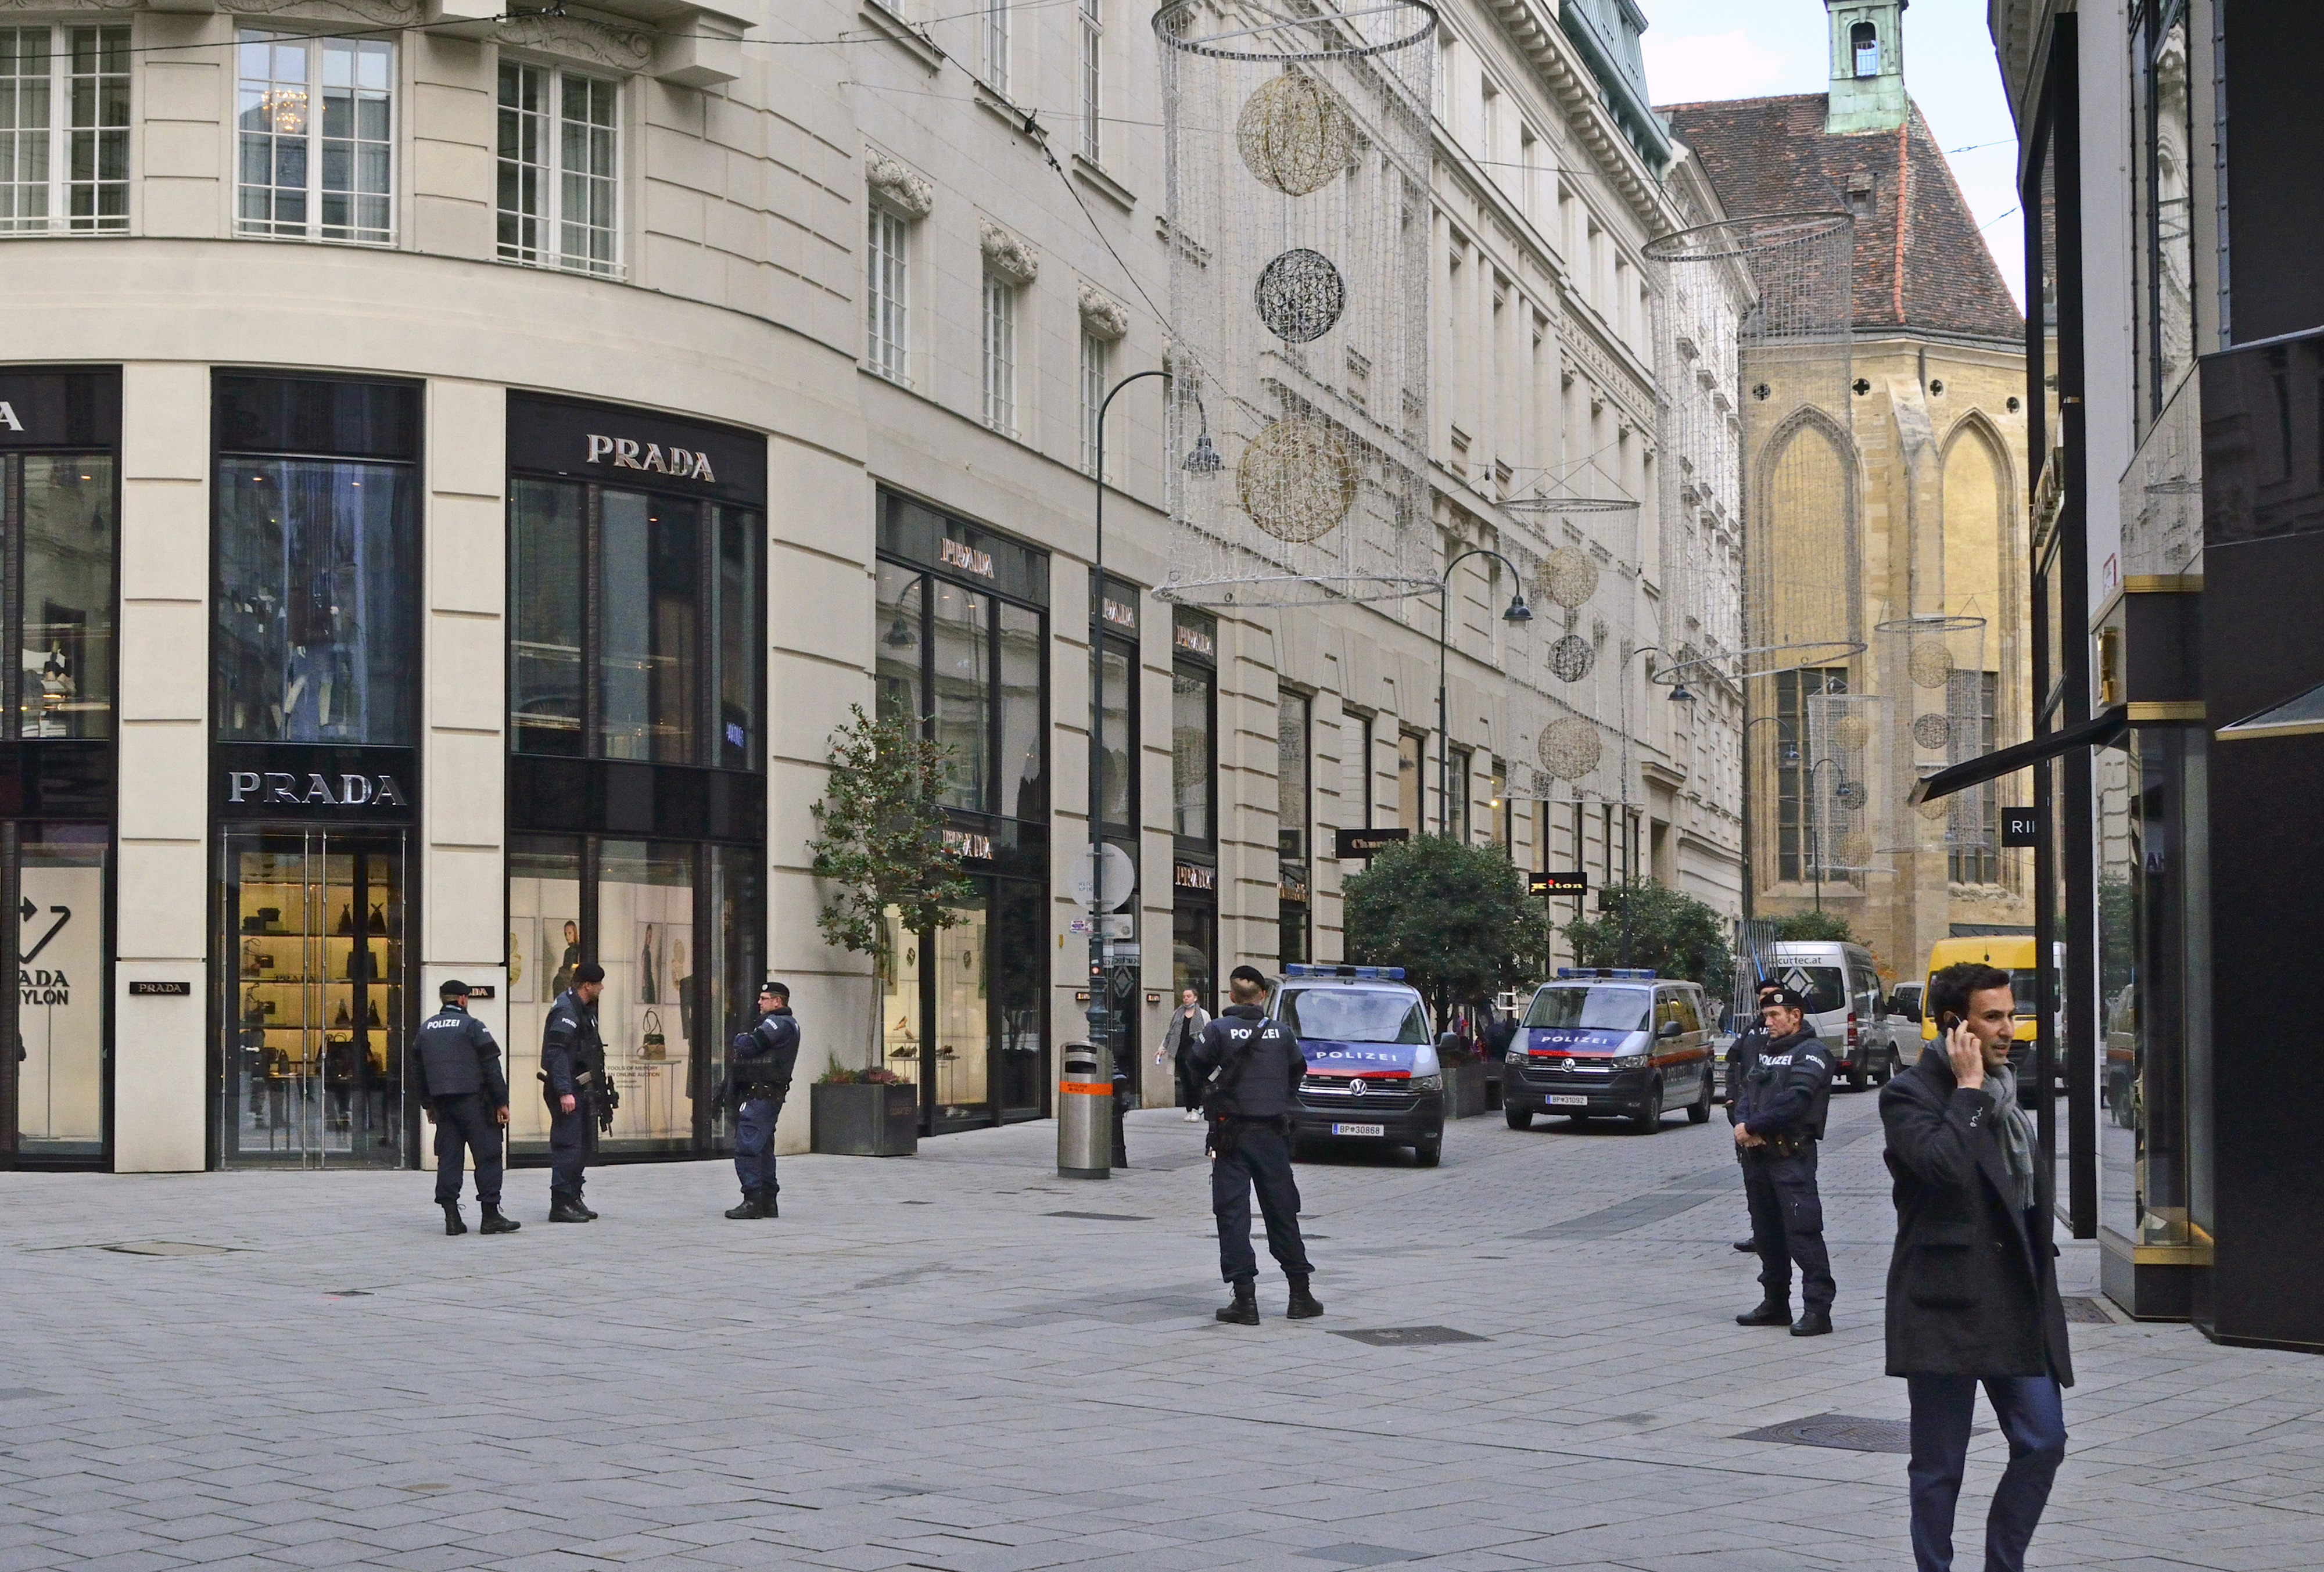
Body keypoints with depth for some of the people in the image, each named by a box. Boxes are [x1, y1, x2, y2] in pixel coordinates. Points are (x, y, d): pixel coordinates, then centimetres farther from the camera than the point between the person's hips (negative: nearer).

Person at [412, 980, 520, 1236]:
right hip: (472, 1100, -6)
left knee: (448, 1157, 6)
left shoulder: (425, 1029, 13)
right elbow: (491, 1067, -8)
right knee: (488, 1155, -2)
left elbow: (417, 1071, 18)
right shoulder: (471, 1026, -5)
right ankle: (491, 1215, -5)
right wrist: (501, 1102, -3)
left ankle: (452, 1217, 2)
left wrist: (428, 1104, 25)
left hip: (441, 1102, 6)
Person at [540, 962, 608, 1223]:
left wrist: (598, 1088, 22)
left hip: (582, 1088, 10)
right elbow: (557, 1052, -22)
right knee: (568, 1147, -10)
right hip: (568, 1090, -10)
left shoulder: (584, 1009, 16)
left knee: (584, 1147, 14)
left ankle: (573, 1199, 23)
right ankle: (560, 1205, -7)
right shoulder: (565, 1010, -16)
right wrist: (564, 1092, -27)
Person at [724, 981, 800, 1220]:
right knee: (763, 1150, 14)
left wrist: (739, 1040, 2)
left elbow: (746, 1047, -19)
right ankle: (768, 1201, 17)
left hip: (759, 1097, -11)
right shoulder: (788, 1025, 22)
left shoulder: (778, 1024, -13)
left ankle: (753, 1201, -13)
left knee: (746, 1148, -12)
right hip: (771, 1097, 11)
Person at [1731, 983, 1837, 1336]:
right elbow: (1744, 1093, 13)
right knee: (1766, 1233, 13)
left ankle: (1818, 1308, -12)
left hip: (1792, 1155, -8)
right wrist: (1741, 1123, -7)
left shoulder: (1810, 1053, -4)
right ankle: (1775, 1303, 22)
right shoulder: (1761, 1049, 20)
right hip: (1756, 1154, 8)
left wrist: (1752, 1127, -13)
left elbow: (1793, 1102, -17)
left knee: (1803, 1231, -12)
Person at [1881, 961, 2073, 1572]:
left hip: (2016, 1301, 7)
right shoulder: (1910, 1094, -9)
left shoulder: (2002, 1093, 16)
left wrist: (2041, 1285, 19)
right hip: (1946, 1308, -7)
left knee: (2044, 1441, 4)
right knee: (1940, 1465, 2)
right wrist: (1967, 1088, -17)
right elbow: (1945, 1164, -28)